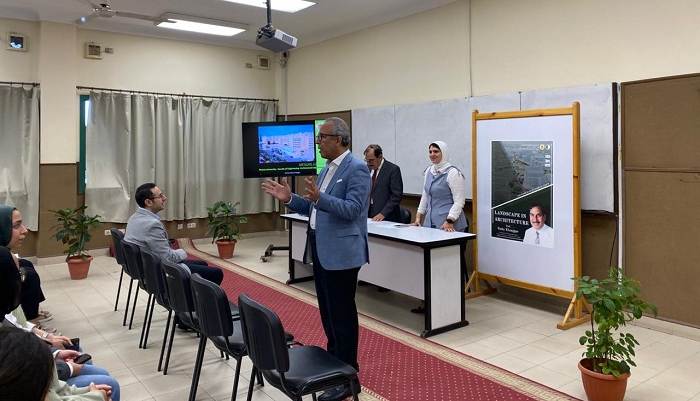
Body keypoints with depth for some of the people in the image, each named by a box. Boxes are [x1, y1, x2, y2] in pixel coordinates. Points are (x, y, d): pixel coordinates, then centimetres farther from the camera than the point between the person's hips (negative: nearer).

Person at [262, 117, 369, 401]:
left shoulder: (356, 169, -13)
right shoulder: (328, 168, 15)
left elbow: (352, 209, -23)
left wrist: (319, 198, -34)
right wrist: (290, 198, 5)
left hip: (341, 253, -9)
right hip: (321, 250, 9)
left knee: (342, 313, 0)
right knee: (327, 310, 17)